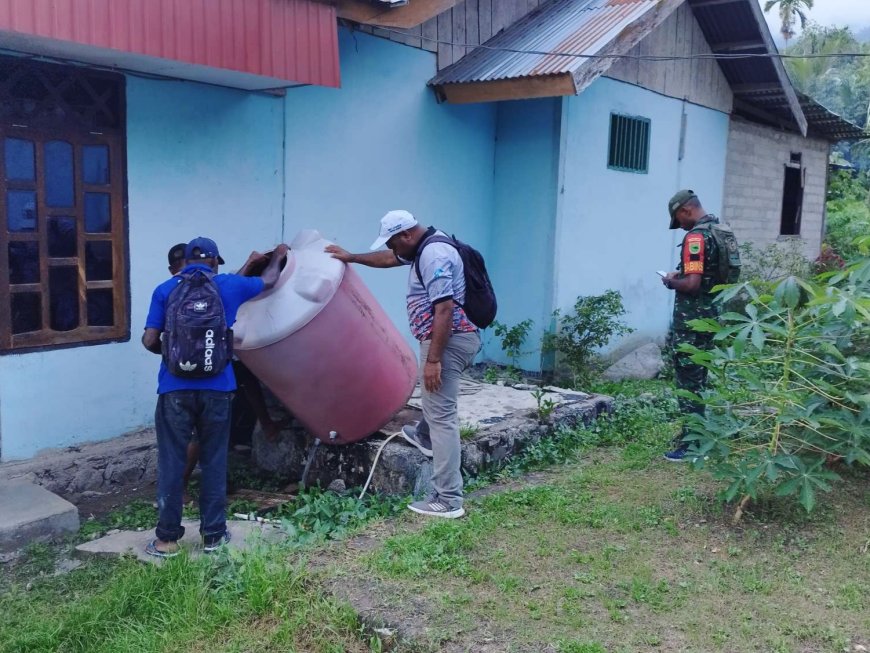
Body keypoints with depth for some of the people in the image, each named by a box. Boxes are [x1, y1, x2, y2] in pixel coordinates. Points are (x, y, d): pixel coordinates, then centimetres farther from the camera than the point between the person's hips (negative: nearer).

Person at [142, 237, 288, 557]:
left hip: (175, 389, 0)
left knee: (171, 462, 7)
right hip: (216, 388, 1)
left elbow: (150, 341, 1)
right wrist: (278, 256, 44)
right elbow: (268, 281, 24)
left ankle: (167, 538, 13)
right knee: (214, 460, 11)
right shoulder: (229, 286, 7)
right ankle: (213, 533, 19)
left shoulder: (165, 290, 4)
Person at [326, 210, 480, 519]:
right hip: (451, 339, 11)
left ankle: (447, 501, -6)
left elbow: (444, 310, -26)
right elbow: (389, 259, 33)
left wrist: (433, 359, -27)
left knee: (442, 416, -9)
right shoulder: (426, 247, 15)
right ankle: (424, 435, 58)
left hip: (448, 341, -11)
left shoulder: (433, 256, -19)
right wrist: (351, 257, 39)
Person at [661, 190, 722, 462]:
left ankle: (692, 445, 3)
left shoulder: (696, 237, -19)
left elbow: (692, 284, -25)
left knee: (688, 381, -2)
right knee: (697, 378, 18)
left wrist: (672, 282, -7)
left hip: (692, 321, -9)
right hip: (710, 315, 10)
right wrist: (683, 274, 15)